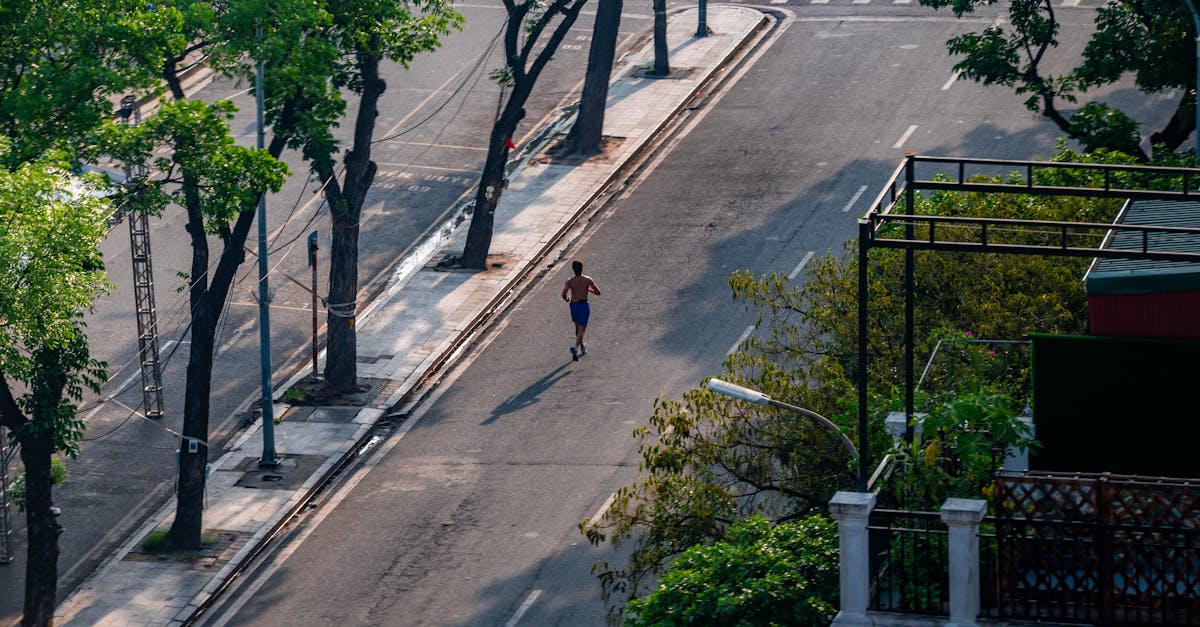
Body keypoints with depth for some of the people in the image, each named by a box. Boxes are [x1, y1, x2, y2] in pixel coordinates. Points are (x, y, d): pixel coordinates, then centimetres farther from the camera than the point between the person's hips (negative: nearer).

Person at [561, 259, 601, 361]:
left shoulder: (570, 281, -7)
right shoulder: (588, 280, -7)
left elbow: (564, 295, -19)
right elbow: (598, 292, -1)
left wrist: (567, 299, 5)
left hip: (573, 305, 2)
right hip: (584, 305, -2)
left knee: (578, 328, 25)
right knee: (581, 330, -5)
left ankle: (582, 347, 40)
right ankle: (576, 347, -29)